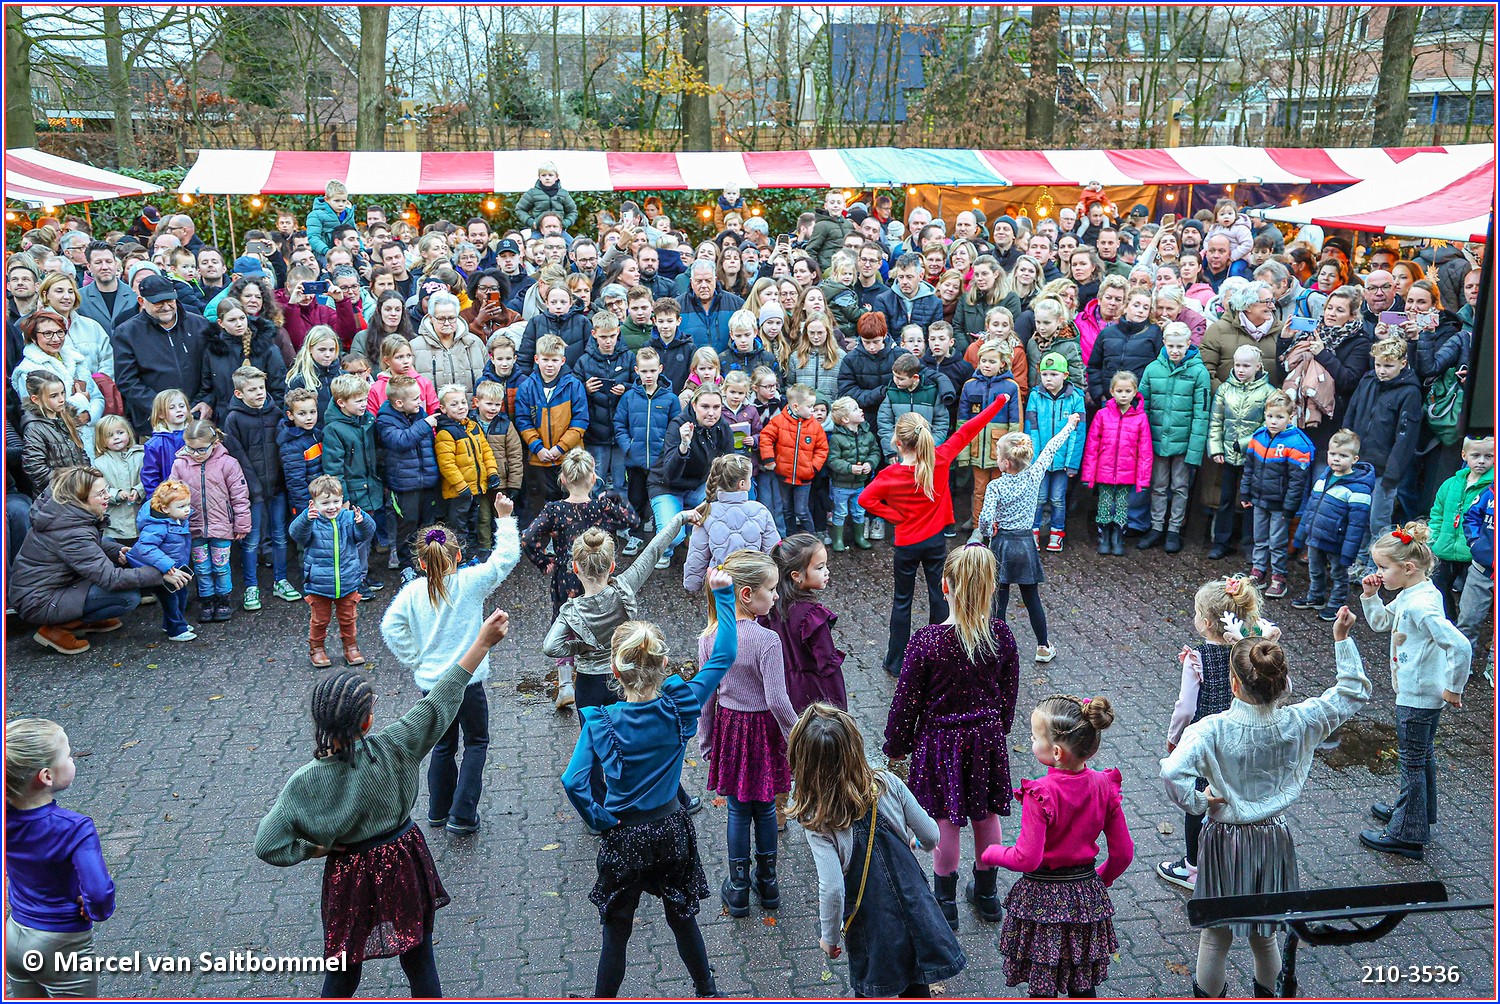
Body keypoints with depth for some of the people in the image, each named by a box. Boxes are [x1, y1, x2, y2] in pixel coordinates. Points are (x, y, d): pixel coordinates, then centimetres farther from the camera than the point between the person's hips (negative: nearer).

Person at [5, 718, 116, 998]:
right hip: (62, 945, -6)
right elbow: (99, 892, -38)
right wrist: (98, 910, -17)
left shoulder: (9, 816, -13)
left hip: (14, 936, 6)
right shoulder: (73, 829, -30)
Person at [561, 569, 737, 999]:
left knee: (616, 933, 13)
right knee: (682, 917, 24)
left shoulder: (600, 722, -21)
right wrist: (723, 594, -3)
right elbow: (724, 655, -7)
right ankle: (707, 991, 42)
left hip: (623, 837, -3)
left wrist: (598, 818, -12)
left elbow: (573, 782, -29)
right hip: (672, 831, 3)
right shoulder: (680, 706, -16)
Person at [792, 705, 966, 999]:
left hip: (871, 924, -3)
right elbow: (931, 836, -3)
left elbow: (832, 888, -23)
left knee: (870, 993, 21)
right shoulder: (888, 784, -13)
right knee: (916, 988, 24)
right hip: (915, 905, 3)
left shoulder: (817, 823, -20)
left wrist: (829, 936, -7)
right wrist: (916, 844, 20)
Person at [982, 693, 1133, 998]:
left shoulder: (1040, 794, -24)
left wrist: (990, 854, -5)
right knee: (1083, 984, 20)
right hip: (1087, 896, 6)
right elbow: (1123, 852, -1)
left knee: (1042, 986, 9)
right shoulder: (1103, 785, -7)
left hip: (1042, 899, -5)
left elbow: (1026, 858, -23)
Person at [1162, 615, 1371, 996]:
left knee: (1216, 936, 16)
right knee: (1264, 934, 24)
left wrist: (1198, 803, -21)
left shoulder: (1214, 729, -24)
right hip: (1273, 841, 3)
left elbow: (1173, 772, -39)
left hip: (1225, 841, -3)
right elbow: (1354, 693, -1)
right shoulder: (1296, 723, -14)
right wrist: (1343, 639, -1)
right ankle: (1269, 994, 40)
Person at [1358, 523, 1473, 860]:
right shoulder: (1408, 595, 2)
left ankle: (1407, 835, 14)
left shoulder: (1421, 605, -28)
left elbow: (1460, 646, -35)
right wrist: (1370, 595, 2)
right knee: (1422, 757, 24)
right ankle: (1415, 813, 42)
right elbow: (1380, 622, 19)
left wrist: (1453, 688, -24)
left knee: (1412, 761, 2)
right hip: (1419, 694, 10)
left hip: (1417, 697, -10)